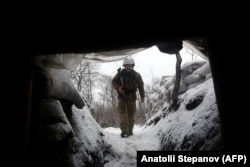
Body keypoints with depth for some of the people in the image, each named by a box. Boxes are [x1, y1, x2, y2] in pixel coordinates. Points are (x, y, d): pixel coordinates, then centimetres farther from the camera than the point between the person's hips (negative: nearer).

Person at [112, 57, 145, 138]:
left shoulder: (137, 75, -1)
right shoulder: (120, 74, -4)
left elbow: (141, 86, 7)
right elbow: (113, 82, 5)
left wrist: (142, 96, 4)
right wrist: (118, 87, -15)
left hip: (132, 97, 1)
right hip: (122, 96, -1)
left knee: (131, 114, 7)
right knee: (122, 113, -10)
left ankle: (130, 130, 20)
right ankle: (124, 131, -9)